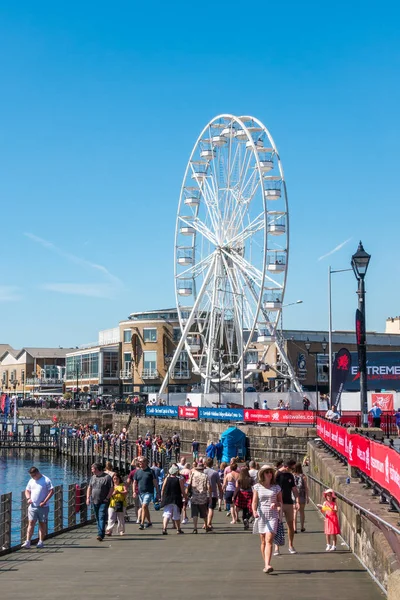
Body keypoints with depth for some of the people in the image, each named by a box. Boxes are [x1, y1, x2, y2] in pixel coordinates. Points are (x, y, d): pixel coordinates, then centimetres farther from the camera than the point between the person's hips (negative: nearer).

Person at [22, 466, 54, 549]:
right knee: (31, 523, -4)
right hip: (32, 506, 3)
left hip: (43, 507, -3)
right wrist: (28, 498, -4)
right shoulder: (31, 481, 9)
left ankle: (41, 542, 13)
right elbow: (27, 491, 17)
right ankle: (27, 542, -7)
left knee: (42, 524, 6)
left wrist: (45, 501, -16)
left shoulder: (46, 480, -6)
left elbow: (52, 491, -9)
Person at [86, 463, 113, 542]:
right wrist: (88, 498, 6)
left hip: (103, 502, -6)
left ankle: (100, 535, -19)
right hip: (94, 501, 6)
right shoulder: (93, 477, 12)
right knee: (97, 518, 11)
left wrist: (107, 498, -12)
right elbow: (89, 488, 17)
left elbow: (112, 488, -7)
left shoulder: (107, 477, -7)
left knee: (102, 517, -13)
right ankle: (101, 533, 21)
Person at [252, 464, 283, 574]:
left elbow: (280, 502, 10)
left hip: (272, 516, -1)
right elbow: (254, 502, -1)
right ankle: (265, 564, 20)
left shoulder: (276, 488, 5)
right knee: (263, 541, 8)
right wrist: (254, 511, -19)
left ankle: (267, 565, -22)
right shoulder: (257, 487, 4)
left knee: (269, 541, -13)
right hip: (261, 516, 1)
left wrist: (276, 504, -12)